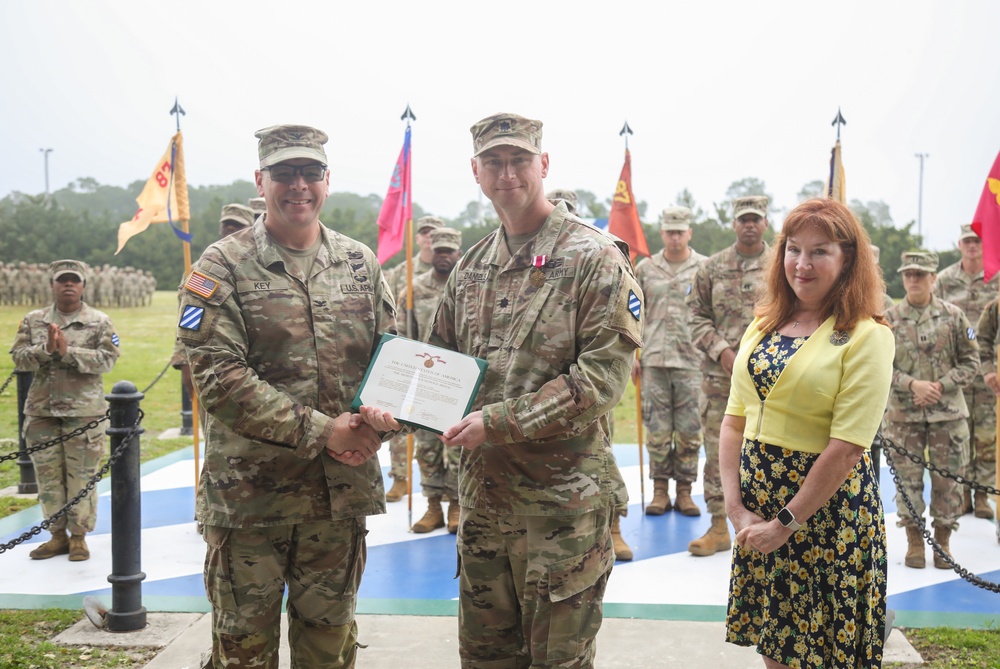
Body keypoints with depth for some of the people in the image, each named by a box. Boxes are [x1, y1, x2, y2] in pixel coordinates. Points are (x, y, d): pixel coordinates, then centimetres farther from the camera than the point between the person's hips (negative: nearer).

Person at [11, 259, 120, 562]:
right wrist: (46, 349, -15)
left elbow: (107, 359, -9)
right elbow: (18, 357, 3)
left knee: (81, 476, 1)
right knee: (48, 476, 8)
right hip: (41, 411, 3)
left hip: (84, 411, -3)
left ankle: (79, 536, 12)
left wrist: (68, 351, -18)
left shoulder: (100, 322, 1)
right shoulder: (33, 320, 10)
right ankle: (58, 535, 20)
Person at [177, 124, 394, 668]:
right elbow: (217, 376, -14)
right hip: (248, 494, -3)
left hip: (343, 492, 4)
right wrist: (320, 431, -18)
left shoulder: (360, 263, 7)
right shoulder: (222, 266, -5)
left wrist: (373, 424, -12)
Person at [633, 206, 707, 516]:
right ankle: (660, 491, 16)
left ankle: (684, 491, 16)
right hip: (654, 361, 1)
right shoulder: (645, 269, 8)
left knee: (689, 431, 4)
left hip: (691, 362, -1)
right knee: (657, 429, 5)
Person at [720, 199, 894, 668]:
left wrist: (786, 523, -15)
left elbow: (846, 450, -17)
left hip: (827, 512, -5)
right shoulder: (764, 326, 7)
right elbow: (733, 423, 5)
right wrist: (737, 509, -5)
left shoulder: (866, 336, -11)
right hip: (758, 508, 5)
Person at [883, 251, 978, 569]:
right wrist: (912, 384, -15)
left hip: (948, 413, 0)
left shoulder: (953, 316, 1)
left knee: (948, 479, 6)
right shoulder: (889, 319, 0)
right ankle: (914, 540, 19)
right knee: (908, 479, 5)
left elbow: (970, 361, 3)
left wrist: (940, 385, -10)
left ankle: (943, 539, 21)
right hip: (903, 414, 0)